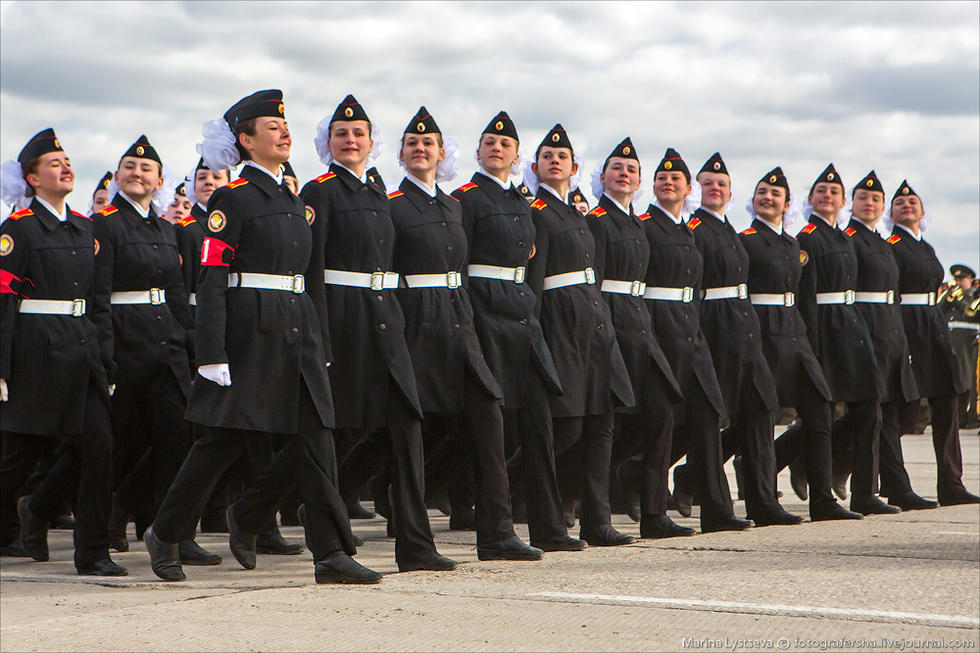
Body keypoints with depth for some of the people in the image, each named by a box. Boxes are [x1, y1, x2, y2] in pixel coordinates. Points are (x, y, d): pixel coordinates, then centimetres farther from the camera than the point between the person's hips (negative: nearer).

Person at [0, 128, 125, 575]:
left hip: (81, 349, 6)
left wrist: (103, 357, 16)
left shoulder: (84, 228, 15)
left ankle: (93, 554, 6)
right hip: (37, 350, -5)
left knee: (97, 443, -6)